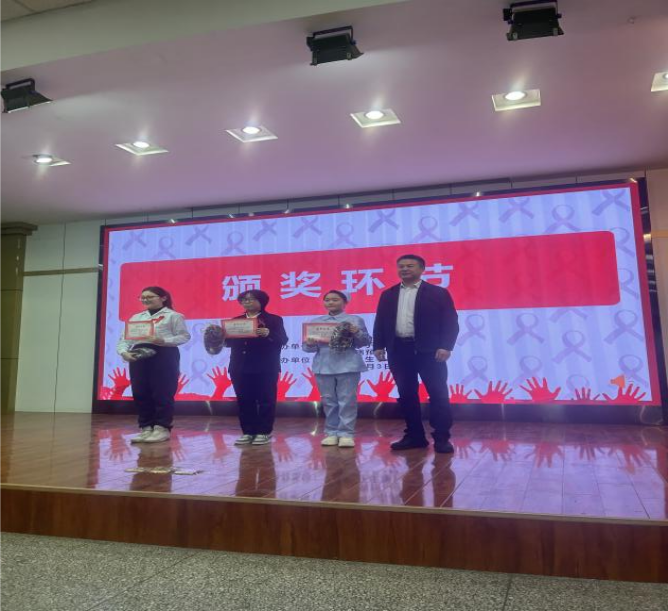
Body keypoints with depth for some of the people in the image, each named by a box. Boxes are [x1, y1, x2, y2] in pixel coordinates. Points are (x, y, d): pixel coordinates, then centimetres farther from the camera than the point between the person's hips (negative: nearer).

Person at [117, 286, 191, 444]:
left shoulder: (173, 316, 3)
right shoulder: (136, 317, 20)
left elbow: (184, 336, -4)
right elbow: (124, 338, 14)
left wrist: (164, 341, -18)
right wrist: (124, 352, -6)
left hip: (163, 356, -6)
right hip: (138, 357, 6)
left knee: (162, 393, -5)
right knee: (140, 393, 4)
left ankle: (162, 428, 2)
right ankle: (146, 428, 13)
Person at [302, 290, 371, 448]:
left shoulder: (355, 320, 6)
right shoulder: (316, 321, 12)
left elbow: (366, 342, 3)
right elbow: (306, 346, 10)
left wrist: (357, 333, -15)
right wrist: (309, 344, -13)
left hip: (348, 366, -2)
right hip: (324, 367, 3)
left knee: (347, 400, -3)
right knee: (328, 401, 7)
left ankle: (346, 433, 1)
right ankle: (332, 432, 15)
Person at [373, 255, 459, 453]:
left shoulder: (438, 293, 2)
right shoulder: (388, 295, 14)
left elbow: (450, 322, -4)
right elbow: (380, 322, 13)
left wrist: (445, 346, -14)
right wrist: (378, 346, 3)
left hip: (428, 350, -4)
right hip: (399, 350, 4)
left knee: (438, 394, -3)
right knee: (406, 394, 7)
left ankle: (442, 438, 4)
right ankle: (415, 435, 16)